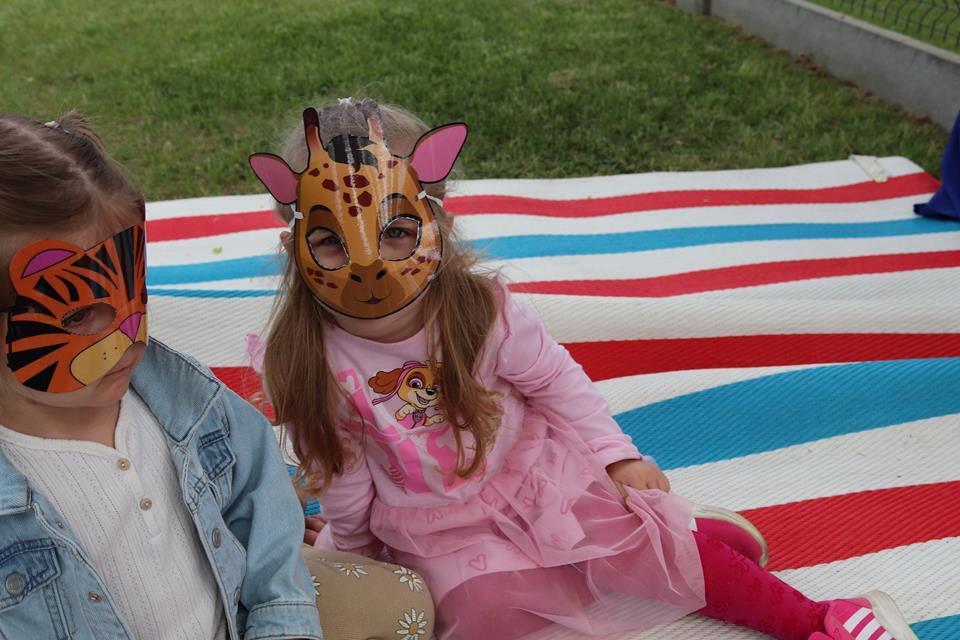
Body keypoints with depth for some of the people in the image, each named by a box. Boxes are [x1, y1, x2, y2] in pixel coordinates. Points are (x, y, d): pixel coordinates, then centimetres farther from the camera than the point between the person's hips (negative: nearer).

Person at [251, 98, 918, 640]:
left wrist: (617, 454, -3)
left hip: (535, 473, -1)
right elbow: (340, 469, -1)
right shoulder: (317, 363, -17)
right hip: (441, 531, 2)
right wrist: (350, 544, 12)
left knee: (639, 543, -10)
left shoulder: (482, 312, -21)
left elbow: (557, 381, -6)